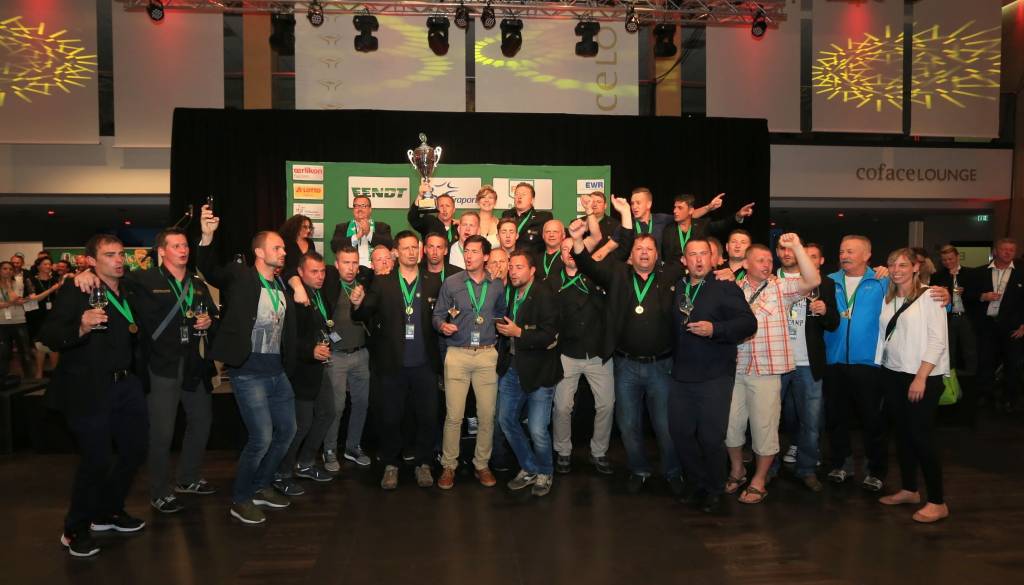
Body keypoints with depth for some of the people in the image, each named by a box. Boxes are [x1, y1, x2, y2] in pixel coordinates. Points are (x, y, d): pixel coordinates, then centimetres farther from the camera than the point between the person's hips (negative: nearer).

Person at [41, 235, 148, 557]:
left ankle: (108, 513, 35)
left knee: (134, 450, 14)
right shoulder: (76, 291, -8)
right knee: (97, 460, -5)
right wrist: (80, 328, -34)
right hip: (90, 390, -7)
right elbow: (48, 336, -17)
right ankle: (75, 530, 16)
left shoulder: (129, 294, 13)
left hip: (127, 385, 7)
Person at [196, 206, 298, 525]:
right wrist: (207, 237, -38)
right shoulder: (240, 276, -7)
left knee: (287, 431, 14)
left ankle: (260, 486, 34)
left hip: (278, 371, 7)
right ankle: (240, 500, 14)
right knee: (261, 438, -8)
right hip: (248, 371, -7)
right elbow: (209, 269, -24)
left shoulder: (283, 285, 12)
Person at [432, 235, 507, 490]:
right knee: (453, 415, -2)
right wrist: (443, 325, -15)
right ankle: (448, 466, 12)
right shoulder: (451, 283, 4)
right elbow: (437, 315, 5)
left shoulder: (497, 285, 8)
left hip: (487, 355, 2)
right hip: (457, 354, -1)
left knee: (487, 415, 4)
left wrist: (502, 332, 1)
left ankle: (482, 464, 19)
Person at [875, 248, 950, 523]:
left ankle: (937, 502, 6)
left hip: (921, 377, -6)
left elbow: (937, 340, -12)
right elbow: (884, 336, 10)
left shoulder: (929, 296, -7)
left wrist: (921, 377, -17)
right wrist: (881, 370, 1)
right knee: (901, 434, 12)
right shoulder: (888, 298, 10)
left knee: (921, 437, -4)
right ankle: (909, 490, 26)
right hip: (892, 375, 6)